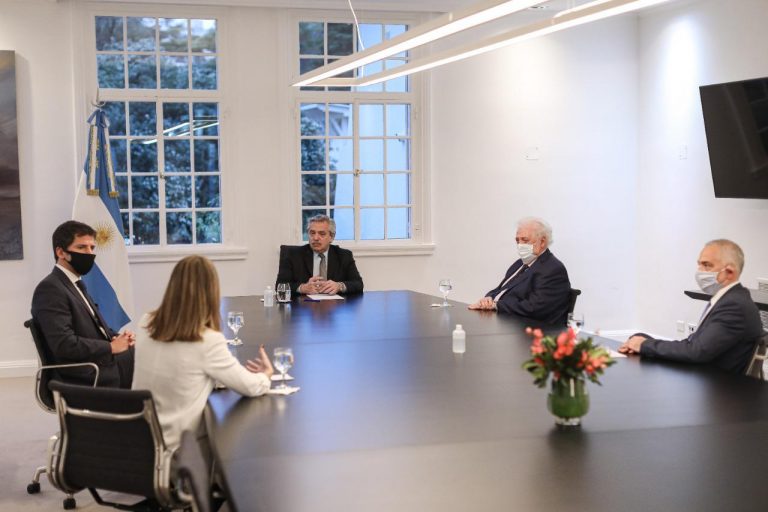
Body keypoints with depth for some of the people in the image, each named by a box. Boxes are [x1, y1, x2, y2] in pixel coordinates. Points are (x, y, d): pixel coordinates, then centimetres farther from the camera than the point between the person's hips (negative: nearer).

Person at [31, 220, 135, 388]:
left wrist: (117, 337, 0)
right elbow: (64, 344, -20)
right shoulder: (50, 289, -11)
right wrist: (112, 347, -16)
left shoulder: (75, 285, 20)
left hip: (105, 363, 9)